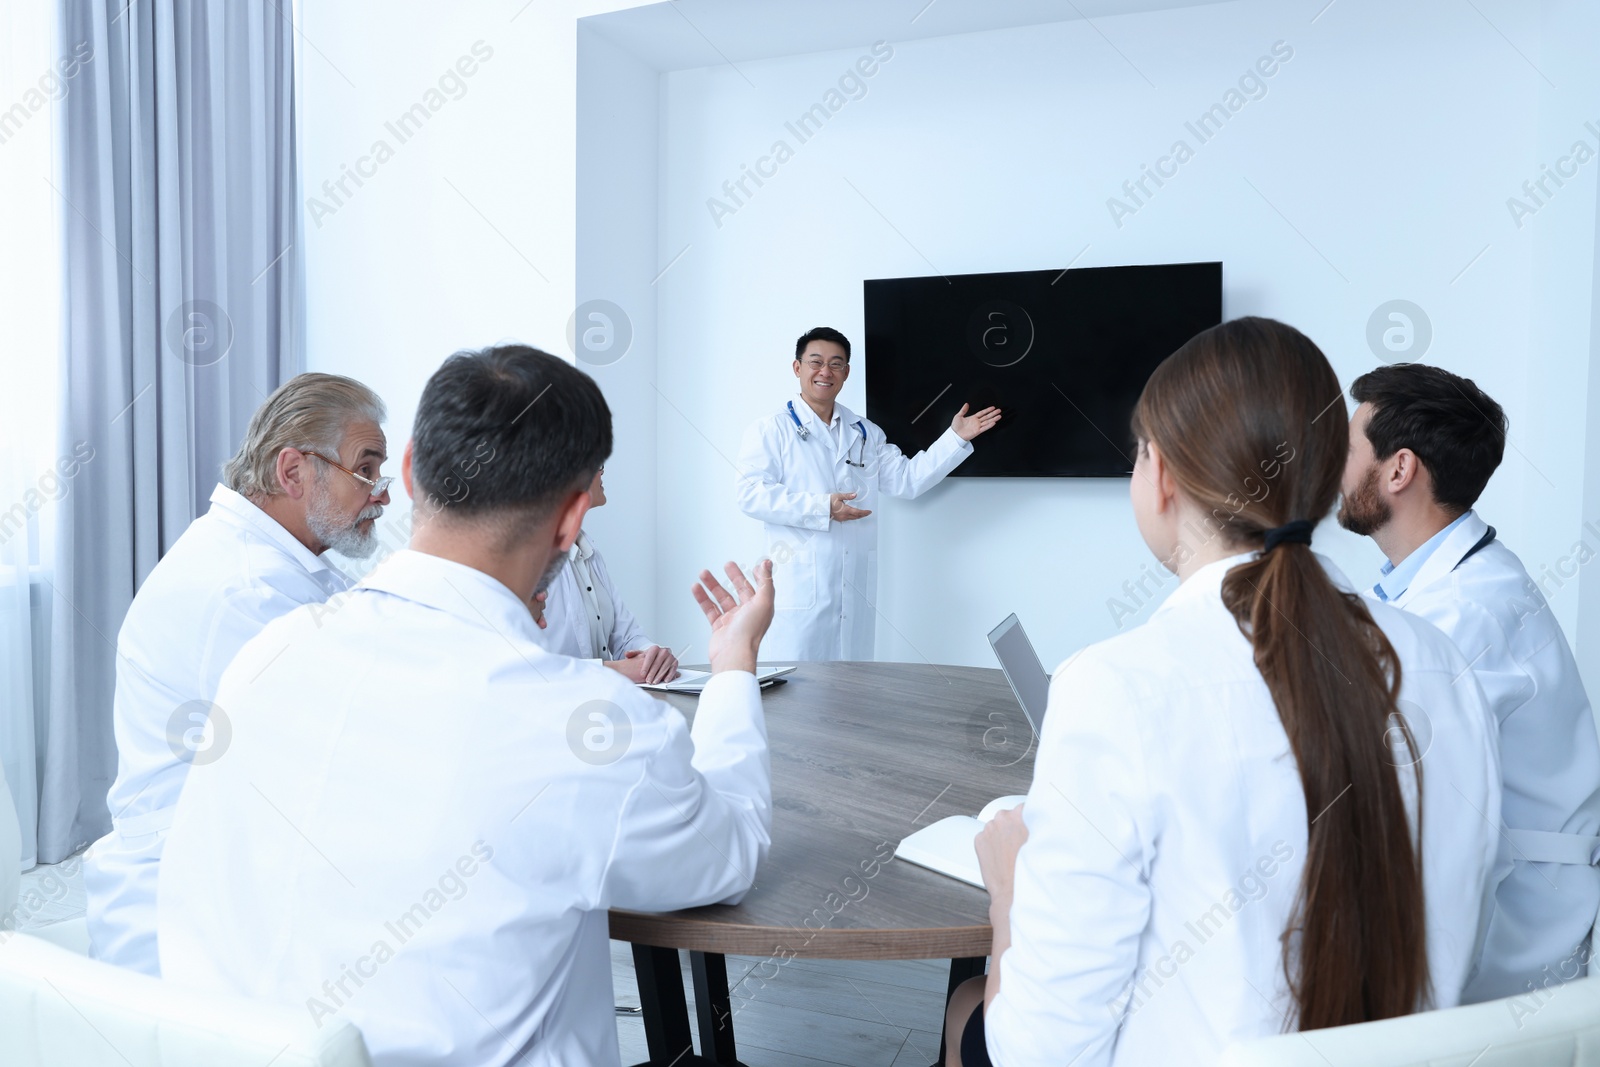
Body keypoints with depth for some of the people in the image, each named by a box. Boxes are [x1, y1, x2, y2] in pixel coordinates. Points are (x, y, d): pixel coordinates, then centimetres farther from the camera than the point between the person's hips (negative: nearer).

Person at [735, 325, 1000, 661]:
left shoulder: (866, 433, 19)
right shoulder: (771, 430, 2)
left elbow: (907, 480, 14)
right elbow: (751, 494, -10)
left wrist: (956, 438, 6)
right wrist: (822, 508, -17)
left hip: (856, 589, 5)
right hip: (800, 589, -5)